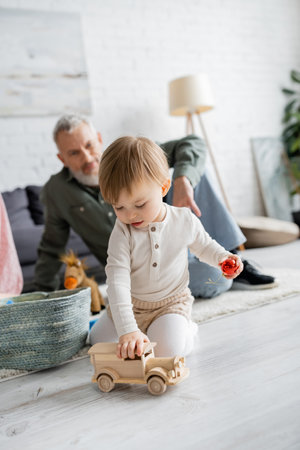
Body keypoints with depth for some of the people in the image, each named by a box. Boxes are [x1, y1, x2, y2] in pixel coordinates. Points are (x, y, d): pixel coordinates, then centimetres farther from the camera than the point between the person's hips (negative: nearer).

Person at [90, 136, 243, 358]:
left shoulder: (184, 220, -17)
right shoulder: (122, 233, -23)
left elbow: (203, 245, 7)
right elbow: (117, 280, -32)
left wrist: (223, 256, -14)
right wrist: (127, 329, -41)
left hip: (172, 302, -1)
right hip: (131, 304, 2)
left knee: (166, 350, -24)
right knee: (97, 341, 10)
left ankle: (185, 328, 10)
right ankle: (140, 328, 34)